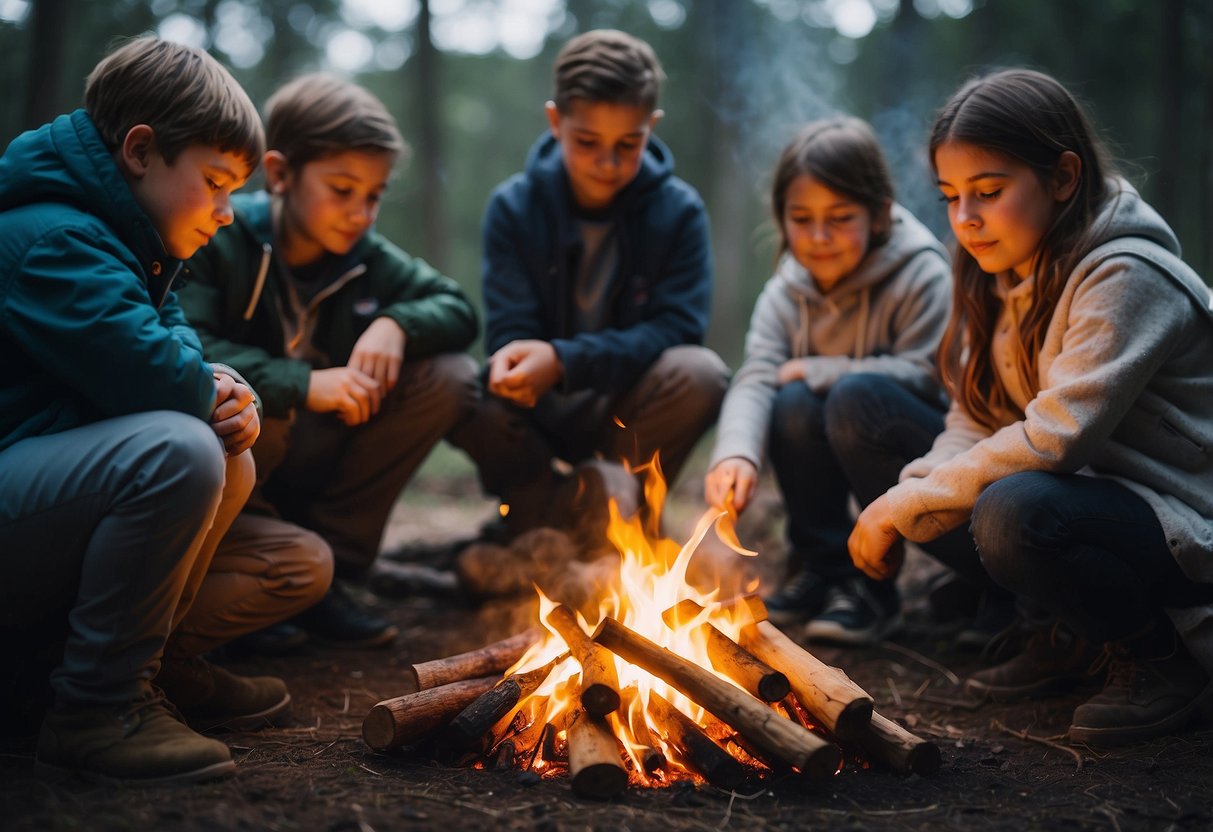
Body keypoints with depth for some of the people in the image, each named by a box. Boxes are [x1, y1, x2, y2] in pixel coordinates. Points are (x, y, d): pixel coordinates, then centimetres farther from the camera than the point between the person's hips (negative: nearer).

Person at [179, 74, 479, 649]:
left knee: (449, 375, -10)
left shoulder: (367, 258, 4)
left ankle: (330, 559, -5)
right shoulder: (219, 241, -14)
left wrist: (397, 323, -15)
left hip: (316, 466, 6)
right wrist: (301, 383, -34)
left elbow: (457, 310, 7)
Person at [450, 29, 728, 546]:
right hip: (536, 422, 0)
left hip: (627, 416, 1)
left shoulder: (679, 211, -5)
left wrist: (566, 360, -29)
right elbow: (509, 332, -8)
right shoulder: (512, 207, -3)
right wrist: (518, 362, -35)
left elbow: (676, 329, -14)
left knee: (700, 373, -31)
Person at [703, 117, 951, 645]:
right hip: (837, 461, 5)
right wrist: (735, 452, -35)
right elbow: (757, 375, -15)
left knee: (857, 397, -31)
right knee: (793, 404, -23)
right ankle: (824, 570, -6)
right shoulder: (787, 290, -1)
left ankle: (871, 584, -17)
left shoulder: (921, 274, -15)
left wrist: (815, 371, -17)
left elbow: (925, 375, -23)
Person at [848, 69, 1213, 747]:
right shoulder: (1003, 276, 5)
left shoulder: (1126, 276, -22)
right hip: (1087, 498, 9)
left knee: (1014, 514, -35)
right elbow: (977, 419, 4)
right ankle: (1072, 633, 10)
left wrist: (907, 507, -24)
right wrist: (904, 498, -16)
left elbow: (1057, 437, -30)